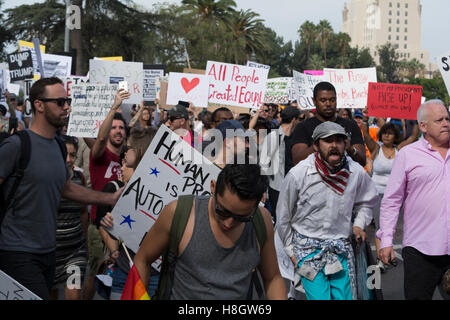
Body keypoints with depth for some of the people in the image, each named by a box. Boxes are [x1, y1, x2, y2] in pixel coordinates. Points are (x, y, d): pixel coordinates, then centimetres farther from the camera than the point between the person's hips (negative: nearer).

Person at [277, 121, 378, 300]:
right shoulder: (298, 174, -12)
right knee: (319, 297, -13)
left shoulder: (356, 172, -3)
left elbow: (366, 202, 20)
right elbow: (283, 217, 0)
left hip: (341, 249, 3)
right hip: (308, 247, -3)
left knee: (345, 296, 3)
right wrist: (290, 250, 4)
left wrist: (358, 225, 5)